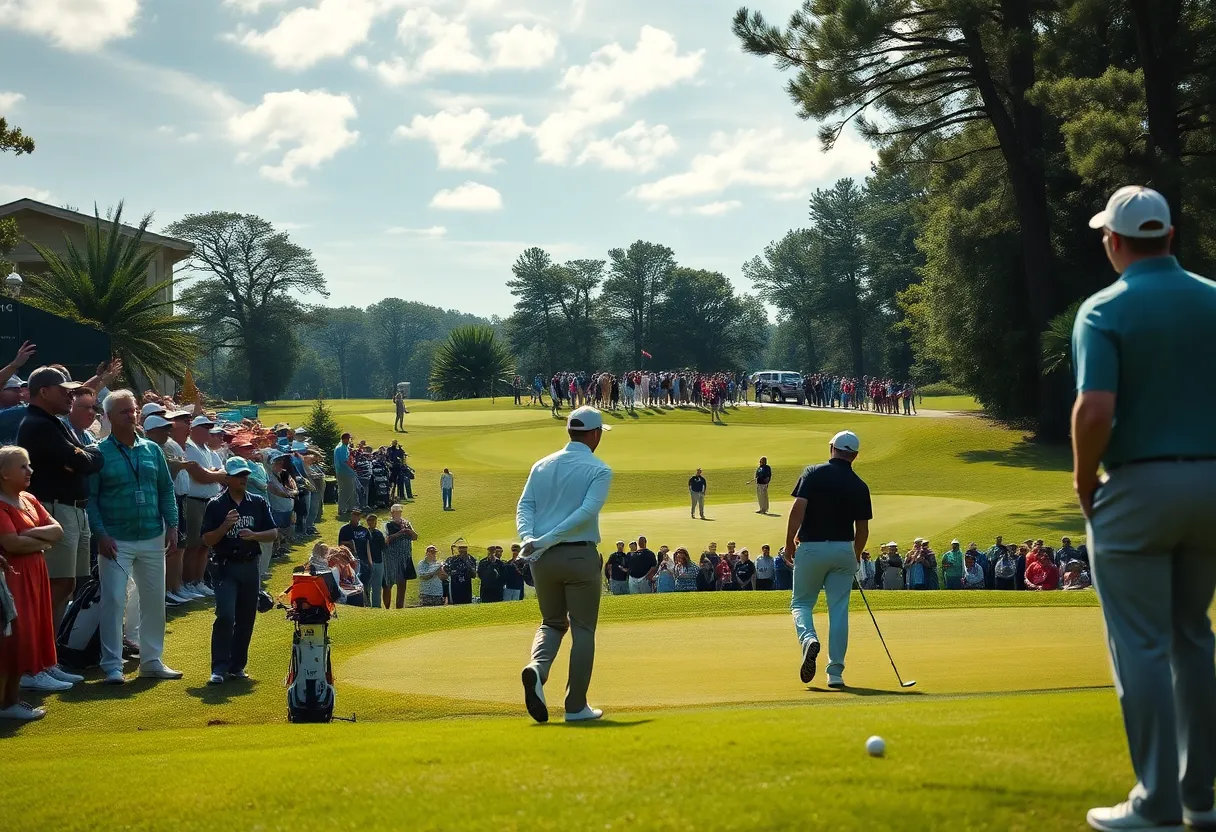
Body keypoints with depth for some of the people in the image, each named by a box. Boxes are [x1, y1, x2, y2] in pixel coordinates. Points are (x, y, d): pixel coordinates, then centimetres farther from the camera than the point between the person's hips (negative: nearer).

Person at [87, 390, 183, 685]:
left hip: (153, 539, 5)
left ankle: (151, 660, 22)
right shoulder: (99, 453, -5)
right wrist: (101, 535, -14)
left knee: (155, 600, 10)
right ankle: (112, 666, -1)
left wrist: (171, 526, 1)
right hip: (116, 541, -5)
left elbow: (166, 490, 11)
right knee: (113, 601, -7)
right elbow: (90, 498, -7)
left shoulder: (152, 450, 8)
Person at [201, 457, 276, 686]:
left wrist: (254, 535, -12)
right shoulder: (216, 505, -2)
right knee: (225, 616, -15)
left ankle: (237, 666, 18)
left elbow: (273, 533, 7)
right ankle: (219, 668, -13)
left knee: (246, 619, 7)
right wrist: (225, 526, -21)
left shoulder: (259, 503, 7)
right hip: (225, 566, -4)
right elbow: (207, 540, -4)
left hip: (250, 566, 4)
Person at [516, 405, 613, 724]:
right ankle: (576, 706, 6)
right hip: (580, 555, -4)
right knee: (583, 629, 6)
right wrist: (546, 541, -18)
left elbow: (524, 505, 0)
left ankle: (536, 668, -11)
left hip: (542, 558, 4)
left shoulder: (542, 466, 11)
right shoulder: (599, 470, -3)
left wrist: (529, 539, -14)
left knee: (552, 623, 19)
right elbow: (587, 511, -16)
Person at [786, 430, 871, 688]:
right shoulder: (859, 487, 5)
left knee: (801, 602, 12)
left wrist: (789, 542, -4)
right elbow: (862, 529, 8)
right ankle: (835, 672, 1)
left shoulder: (813, 473, -3)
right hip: (843, 549, 2)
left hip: (811, 548, -2)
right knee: (839, 610, 5)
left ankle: (809, 639, -19)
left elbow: (798, 508, -14)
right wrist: (855, 559, 22)